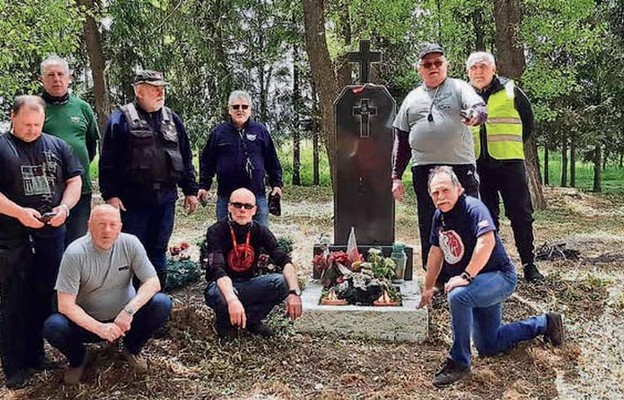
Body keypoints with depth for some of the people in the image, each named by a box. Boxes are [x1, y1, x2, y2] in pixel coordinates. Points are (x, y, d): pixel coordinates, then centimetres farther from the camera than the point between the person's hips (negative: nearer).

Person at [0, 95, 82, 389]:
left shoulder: (57, 146, 10)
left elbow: (74, 180, 10)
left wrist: (64, 207, -7)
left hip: (52, 235, 3)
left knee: (44, 298, 11)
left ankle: (35, 355, 25)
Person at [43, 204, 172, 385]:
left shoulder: (130, 244, -13)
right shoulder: (75, 253, -19)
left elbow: (153, 282, -13)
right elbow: (65, 305, -20)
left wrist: (129, 310, -29)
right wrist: (99, 328, -32)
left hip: (125, 318, 2)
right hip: (88, 321, -1)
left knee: (162, 304, -23)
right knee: (53, 327, -30)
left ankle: (132, 348, 7)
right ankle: (78, 358, 6)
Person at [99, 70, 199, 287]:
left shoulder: (172, 119, 13)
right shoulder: (121, 119, -2)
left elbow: (185, 157, 16)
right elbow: (108, 161, -5)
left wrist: (191, 190, 12)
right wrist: (110, 194, -11)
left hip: (165, 198, 4)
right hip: (133, 199, -4)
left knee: (158, 251, 12)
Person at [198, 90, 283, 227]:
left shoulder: (260, 131, 7)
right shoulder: (218, 133, 5)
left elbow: (272, 161, 10)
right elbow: (207, 161, 9)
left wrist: (276, 184, 5)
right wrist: (204, 186, 3)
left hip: (257, 195, 0)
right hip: (226, 196, 0)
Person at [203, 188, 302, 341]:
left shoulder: (260, 231, -7)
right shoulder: (217, 231, -19)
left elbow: (284, 261, -17)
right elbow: (218, 269, -34)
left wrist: (294, 292, -36)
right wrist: (232, 299, -52)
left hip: (248, 285, 4)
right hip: (223, 286, -3)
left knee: (282, 282, -23)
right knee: (221, 295, -39)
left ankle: (251, 319, -2)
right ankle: (224, 321, -3)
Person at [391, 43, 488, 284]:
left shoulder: (459, 88, 8)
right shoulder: (412, 98, 18)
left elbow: (481, 108, -11)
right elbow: (401, 140, 19)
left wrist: (475, 116, -36)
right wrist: (396, 176, 13)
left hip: (460, 167, -3)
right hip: (424, 170, 3)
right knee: (429, 229, 8)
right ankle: (436, 279, 19)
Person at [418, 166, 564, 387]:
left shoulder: (473, 208, -22)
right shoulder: (439, 216, 3)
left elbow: (487, 241, -38)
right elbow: (436, 252, 13)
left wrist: (466, 276, -38)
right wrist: (428, 288, 18)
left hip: (500, 276, -9)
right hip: (478, 285, 9)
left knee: (458, 295, -37)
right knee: (488, 347, 15)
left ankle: (459, 363, -20)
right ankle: (543, 324, 35)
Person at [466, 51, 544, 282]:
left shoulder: (510, 91, 4)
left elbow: (528, 122, 13)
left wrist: (511, 145, 9)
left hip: (509, 162, -2)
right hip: (479, 166, 3)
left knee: (521, 214, -2)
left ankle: (529, 264, 7)